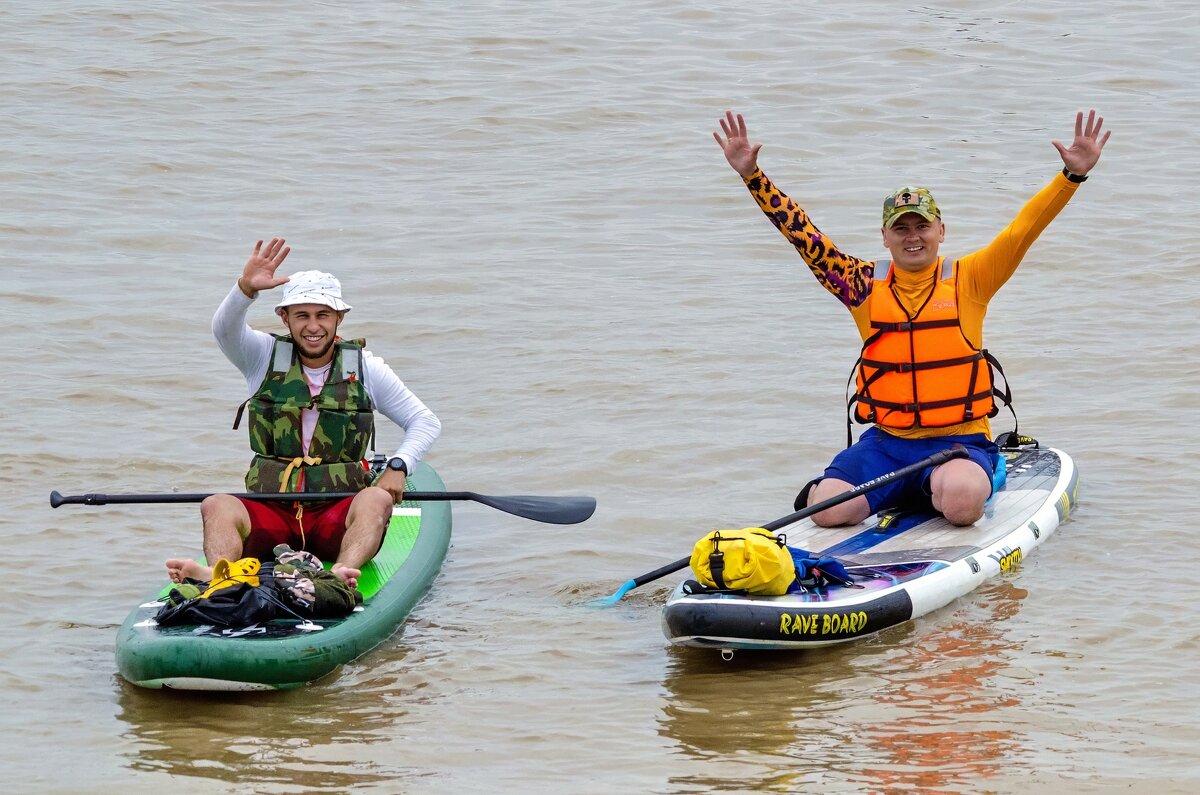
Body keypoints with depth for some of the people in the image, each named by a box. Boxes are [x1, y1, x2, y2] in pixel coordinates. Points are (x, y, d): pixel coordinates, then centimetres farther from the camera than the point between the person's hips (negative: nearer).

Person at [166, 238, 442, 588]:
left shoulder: (365, 368, 8)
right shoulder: (265, 357, 6)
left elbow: (425, 422, 13)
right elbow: (224, 330, -15)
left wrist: (398, 466, -7)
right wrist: (246, 288, -36)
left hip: (337, 515, 0)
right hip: (270, 512, 0)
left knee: (377, 499, -31)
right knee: (217, 506, -28)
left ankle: (340, 574, -58)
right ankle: (218, 576, -58)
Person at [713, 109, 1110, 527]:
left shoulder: (968, 279, 2)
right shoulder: (866, 285, 6)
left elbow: (1022, 230, -7)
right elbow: (802, 233, 4)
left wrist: (1072, 176, -20)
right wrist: (752, 175, -4)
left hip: (960, 441, -2)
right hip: (886, 442, 2)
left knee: (961, 501, -34)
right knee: (829, 511, -21)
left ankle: (935, 486, 4)